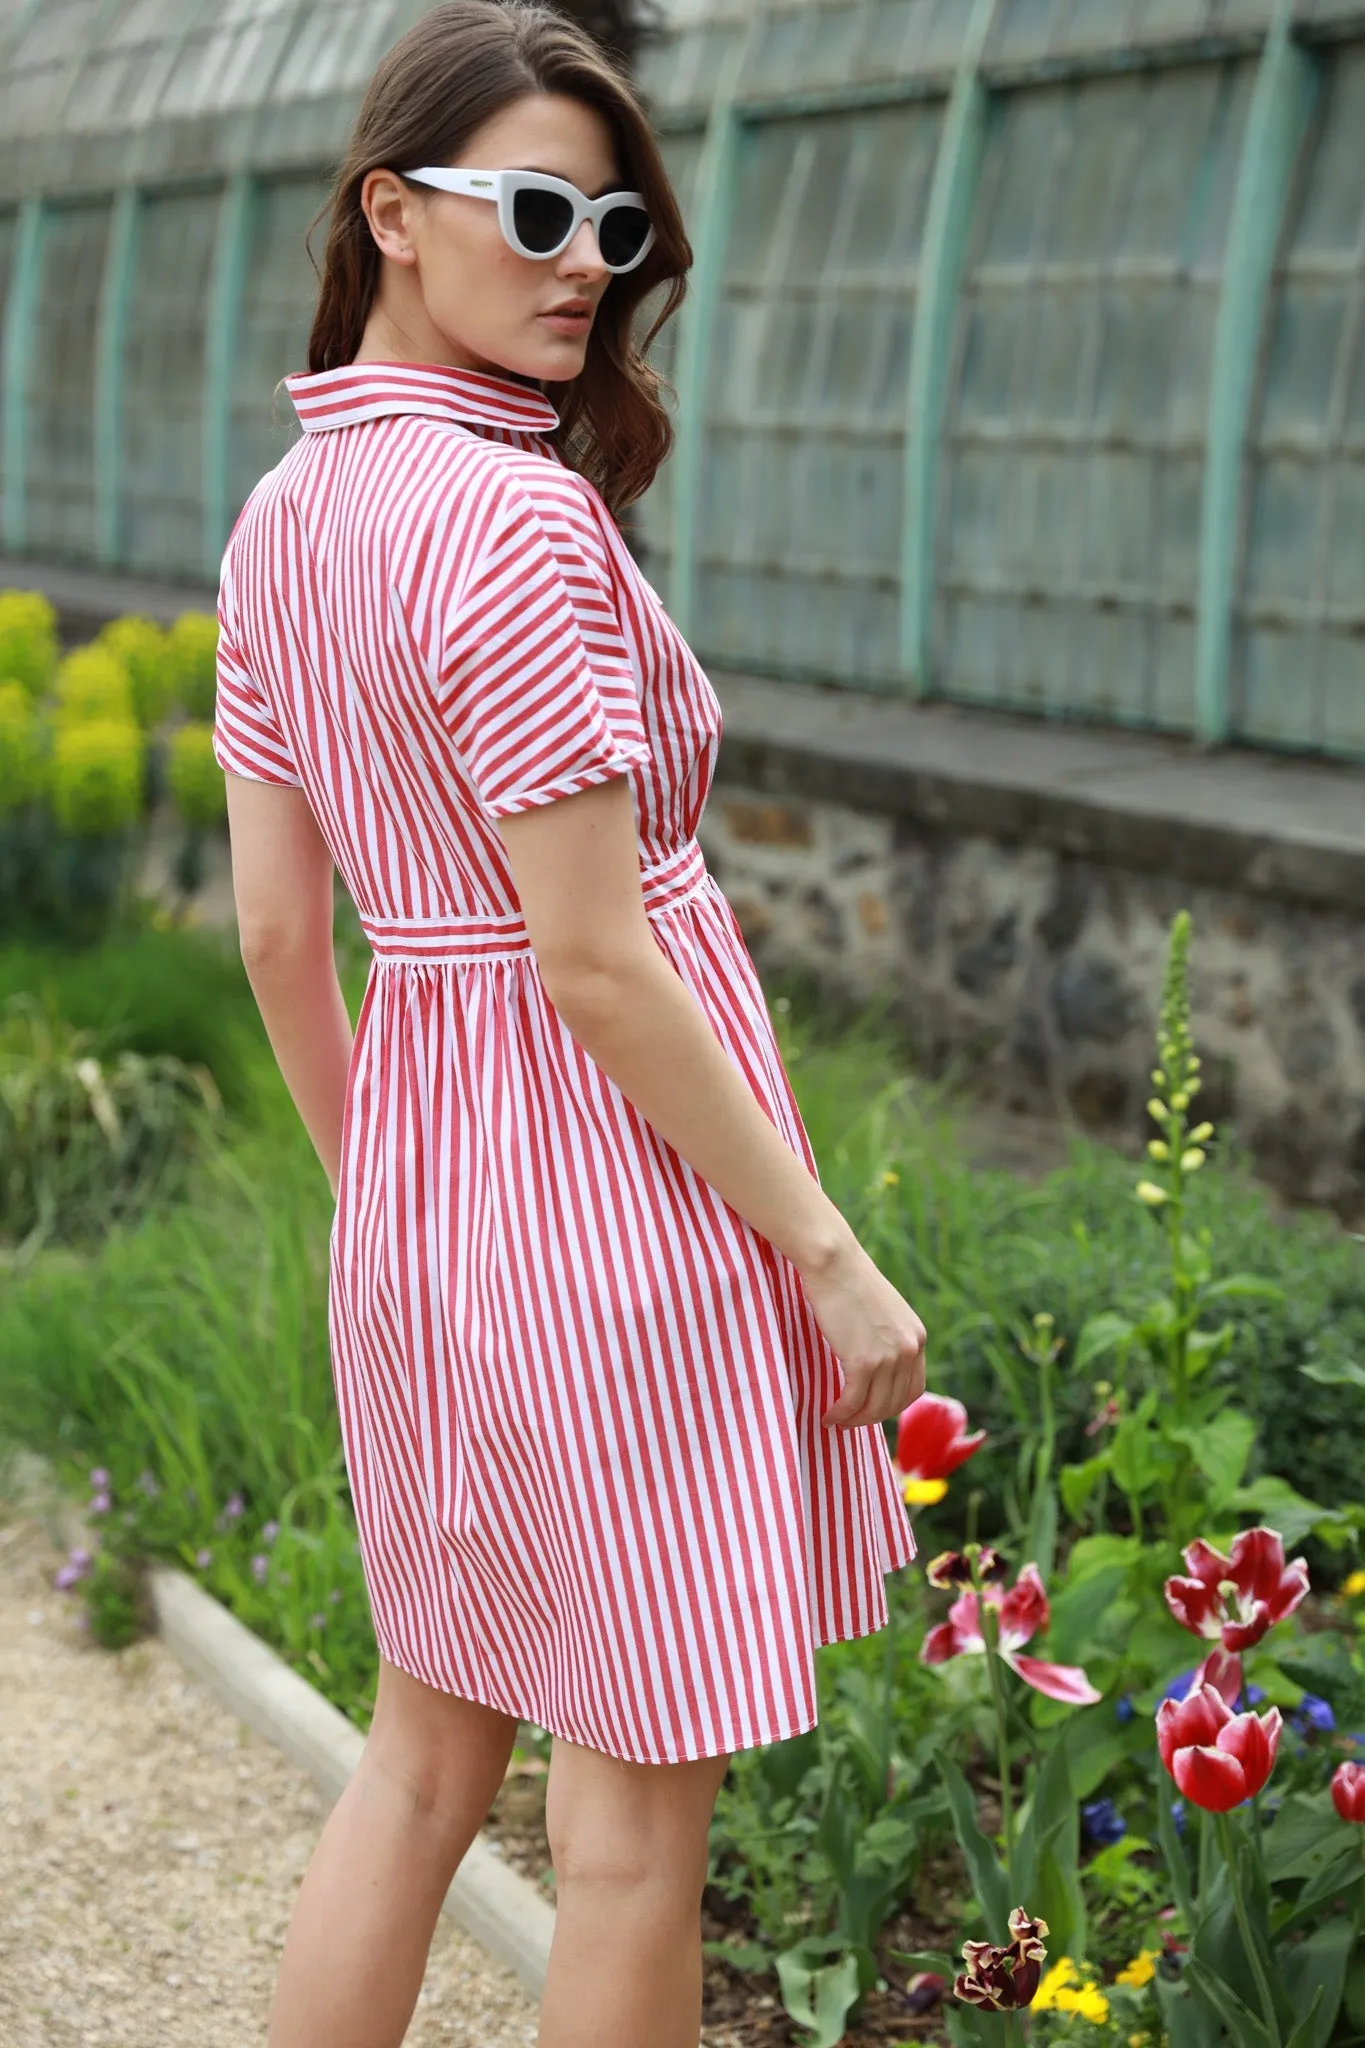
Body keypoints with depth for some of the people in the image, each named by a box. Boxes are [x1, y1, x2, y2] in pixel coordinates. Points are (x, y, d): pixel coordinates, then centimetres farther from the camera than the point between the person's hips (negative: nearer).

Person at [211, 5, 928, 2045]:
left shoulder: (287, 515, 6)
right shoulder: (520, 519, -20)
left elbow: (275, 928, 10)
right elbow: (594, 965, -21)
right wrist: (829, 1247, -13)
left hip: (416, 1187, 8)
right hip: (614, 1183, -8)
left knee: (429, 1747, 21)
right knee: (637, 1803, 7)